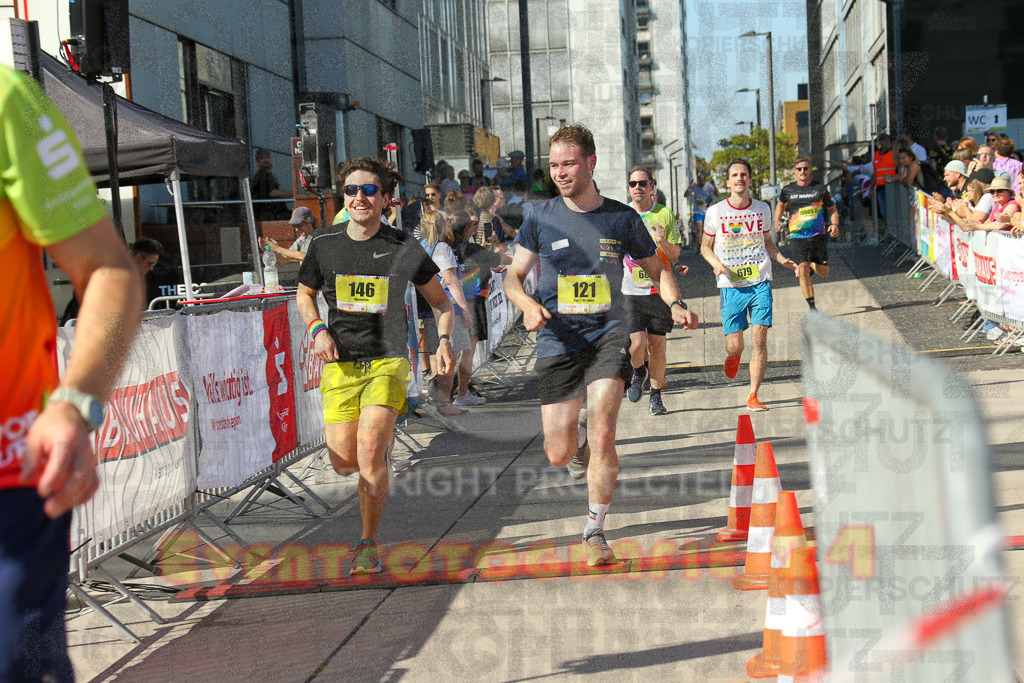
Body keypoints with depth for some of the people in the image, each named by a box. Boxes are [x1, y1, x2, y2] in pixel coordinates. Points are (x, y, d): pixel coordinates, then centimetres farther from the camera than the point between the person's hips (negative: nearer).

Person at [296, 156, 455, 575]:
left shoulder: (404, 249, 0)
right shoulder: (324, 245, 4)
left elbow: (439, 301, 14)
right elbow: (304, 293, 21)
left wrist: (444, 341, -3)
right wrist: (318, 329, 2)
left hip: (388, 360, -2)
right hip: (340, 364, 3)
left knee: (370, 449, -21)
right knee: (343, 463, -1)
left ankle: (368, 545, -7)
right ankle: (384, 436, 37)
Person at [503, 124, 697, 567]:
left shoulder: (622, 219, 2)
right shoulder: (541, 219, 1)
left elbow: (656, 268, 14)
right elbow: (513, 276, 6)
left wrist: (675, 304, -6)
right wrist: (528, 305, -16)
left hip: (607, 335, -1)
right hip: (557, 342, 1)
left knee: (602, 436, -18)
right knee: (559, 455, 1)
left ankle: (594, 532, -1)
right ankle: (579, 433, 41)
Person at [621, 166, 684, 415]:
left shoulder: (665, 214, 3)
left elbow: (675, 254, 3)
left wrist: (663, 242, -16)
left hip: (659, 290, 1)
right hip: (630, 291, -1)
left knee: (657, 346, 3)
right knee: (637, 344, -12)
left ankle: (656, 396, 21)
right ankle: (639, 372, 23)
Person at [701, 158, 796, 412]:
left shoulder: (762, 209, 6)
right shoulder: (715, 212, 0)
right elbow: (705, 247, 9)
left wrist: (783, 260, 2)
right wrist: (716, 263, -11)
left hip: (760, 282, 1)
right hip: (731, 285, -1)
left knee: (760, 339, -9)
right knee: (734, 345, -2)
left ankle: (753, 397, -2)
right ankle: (733, 356, 37)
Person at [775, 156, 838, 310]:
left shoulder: (820, 188, 3)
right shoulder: (788, 190, 5)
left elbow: (832, 209, 12)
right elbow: (781, 205, 26)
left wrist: (835, 224, -7)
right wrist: (777, 221, 9)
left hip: (818, 236, 1)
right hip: (797, 237, -1)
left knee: (823, 272, 4)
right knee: (803, 269, -20)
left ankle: (812, 265, 41)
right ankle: (812, 306, -16)